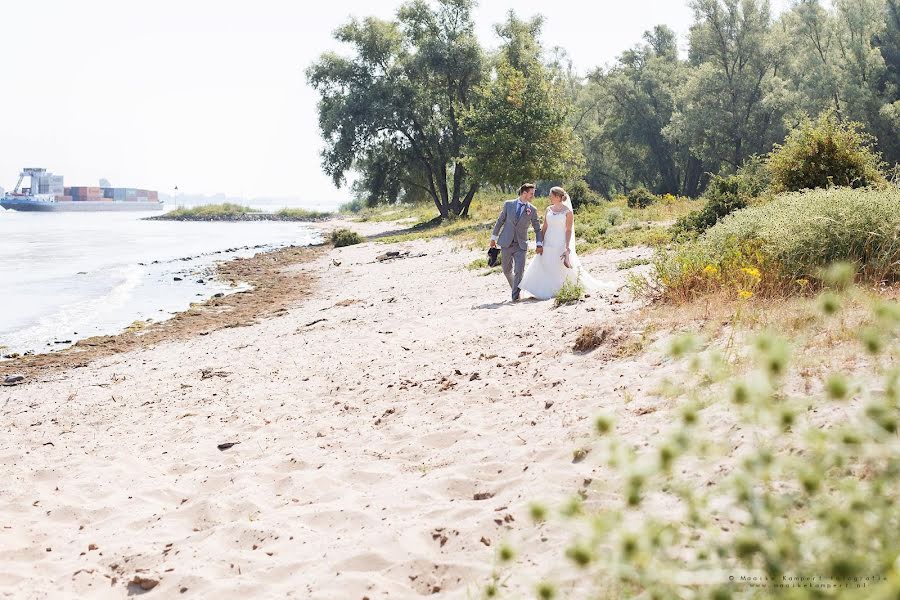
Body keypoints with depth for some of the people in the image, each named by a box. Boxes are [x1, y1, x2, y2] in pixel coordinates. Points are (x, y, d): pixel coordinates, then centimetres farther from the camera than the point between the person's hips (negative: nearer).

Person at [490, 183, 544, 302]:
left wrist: (539, 244, -7)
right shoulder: (508, 204, 1)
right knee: (507, 270, 12)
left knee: (519, 271, -13)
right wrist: (493, 237, 8)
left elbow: (537, 229, 6)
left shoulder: (532, 210, 1)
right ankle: (515, 287, 37)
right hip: (506, 243, 1)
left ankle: (515, 296, -7)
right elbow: (500, 221, 8)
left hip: (521, 245, -1)